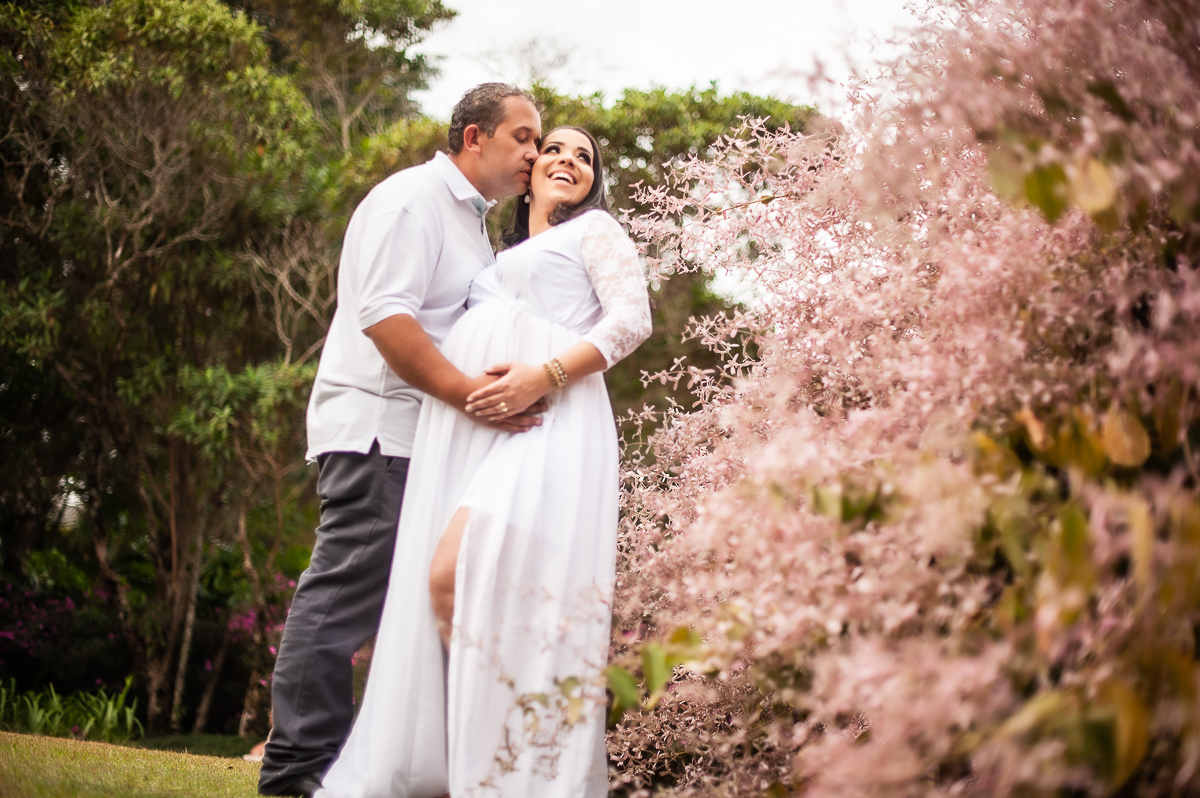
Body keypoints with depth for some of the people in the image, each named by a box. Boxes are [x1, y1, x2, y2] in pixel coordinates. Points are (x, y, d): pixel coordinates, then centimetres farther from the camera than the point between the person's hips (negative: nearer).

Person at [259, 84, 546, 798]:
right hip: (377, 427, -10)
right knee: (351, 587, -11)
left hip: (421, 438, 10)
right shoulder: (414, 198, -7)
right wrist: (464, 390, -26)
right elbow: (384, 312, -20)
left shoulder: (471, 219, 24)